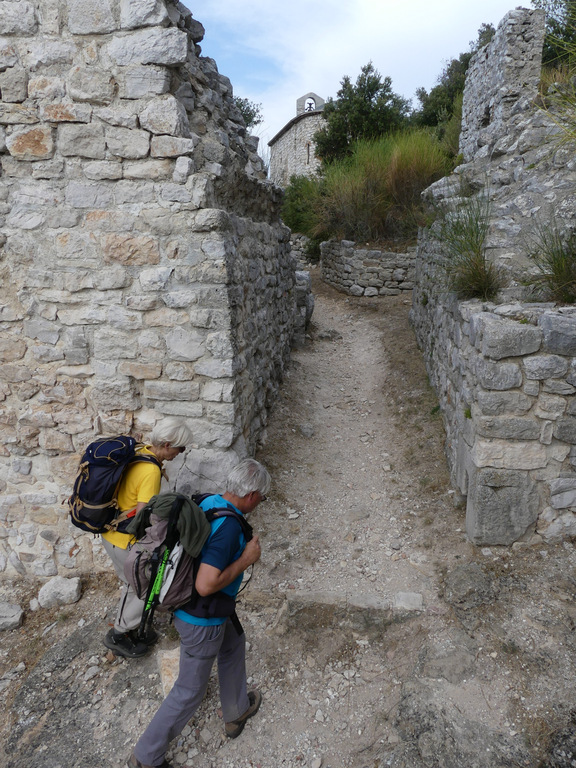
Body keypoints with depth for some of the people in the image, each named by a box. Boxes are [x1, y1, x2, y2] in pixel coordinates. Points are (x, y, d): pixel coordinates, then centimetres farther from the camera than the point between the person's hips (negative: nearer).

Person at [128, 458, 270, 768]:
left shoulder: (207, 503, -6)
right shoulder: (228, 526, -33)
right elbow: (206, 585, -35)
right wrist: (246, 559, -24)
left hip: (183, 601, 9)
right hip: (202, 621, -9)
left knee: (234, 643, 30)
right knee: (190, 691, 13)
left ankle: (236, 712, 51)